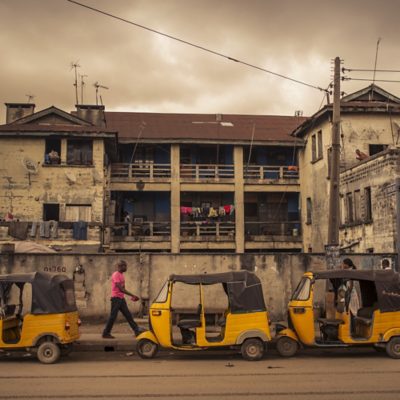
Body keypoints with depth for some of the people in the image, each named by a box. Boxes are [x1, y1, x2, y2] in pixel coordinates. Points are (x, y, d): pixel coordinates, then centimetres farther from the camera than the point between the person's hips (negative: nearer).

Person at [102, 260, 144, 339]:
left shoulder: (121, 275, 14)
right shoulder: (116, 275, -15)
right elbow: (121, 289, -21)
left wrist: (132, 296, 12)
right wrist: (132, 295, -22)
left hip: (121, 298, 9)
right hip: (116, 298, -9)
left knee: (128, 315, 7)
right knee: (113, 316, -4)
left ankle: (137, 330, 8)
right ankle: (106, 333, 5)